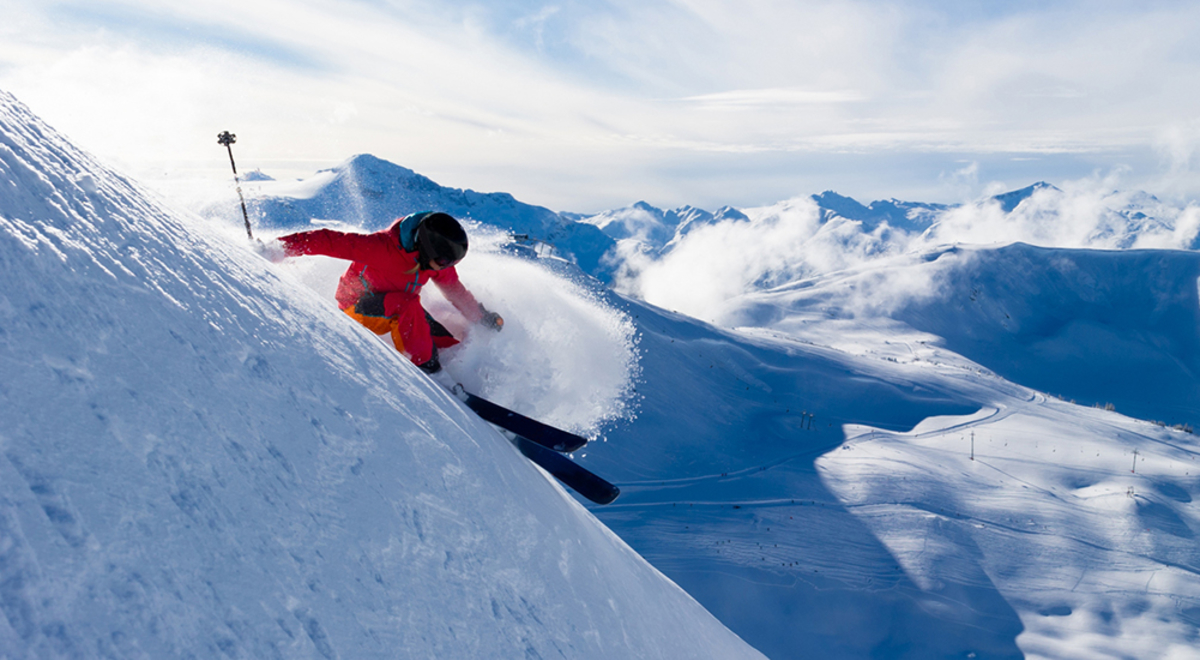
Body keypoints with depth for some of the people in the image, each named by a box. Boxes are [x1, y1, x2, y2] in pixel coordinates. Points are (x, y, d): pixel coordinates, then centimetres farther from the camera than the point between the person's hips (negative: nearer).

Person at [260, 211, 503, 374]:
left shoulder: (437, 259, -12)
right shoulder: (383, 247, -34)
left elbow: (456, 290, 6)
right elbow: (331, 241, -31)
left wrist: (483, 317, 4)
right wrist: (281, 248, -33)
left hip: (401, 310, 7)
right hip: (359, 306, -6)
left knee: (451, 347, -13)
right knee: (409, 305, -37)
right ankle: (425, 368, -28)